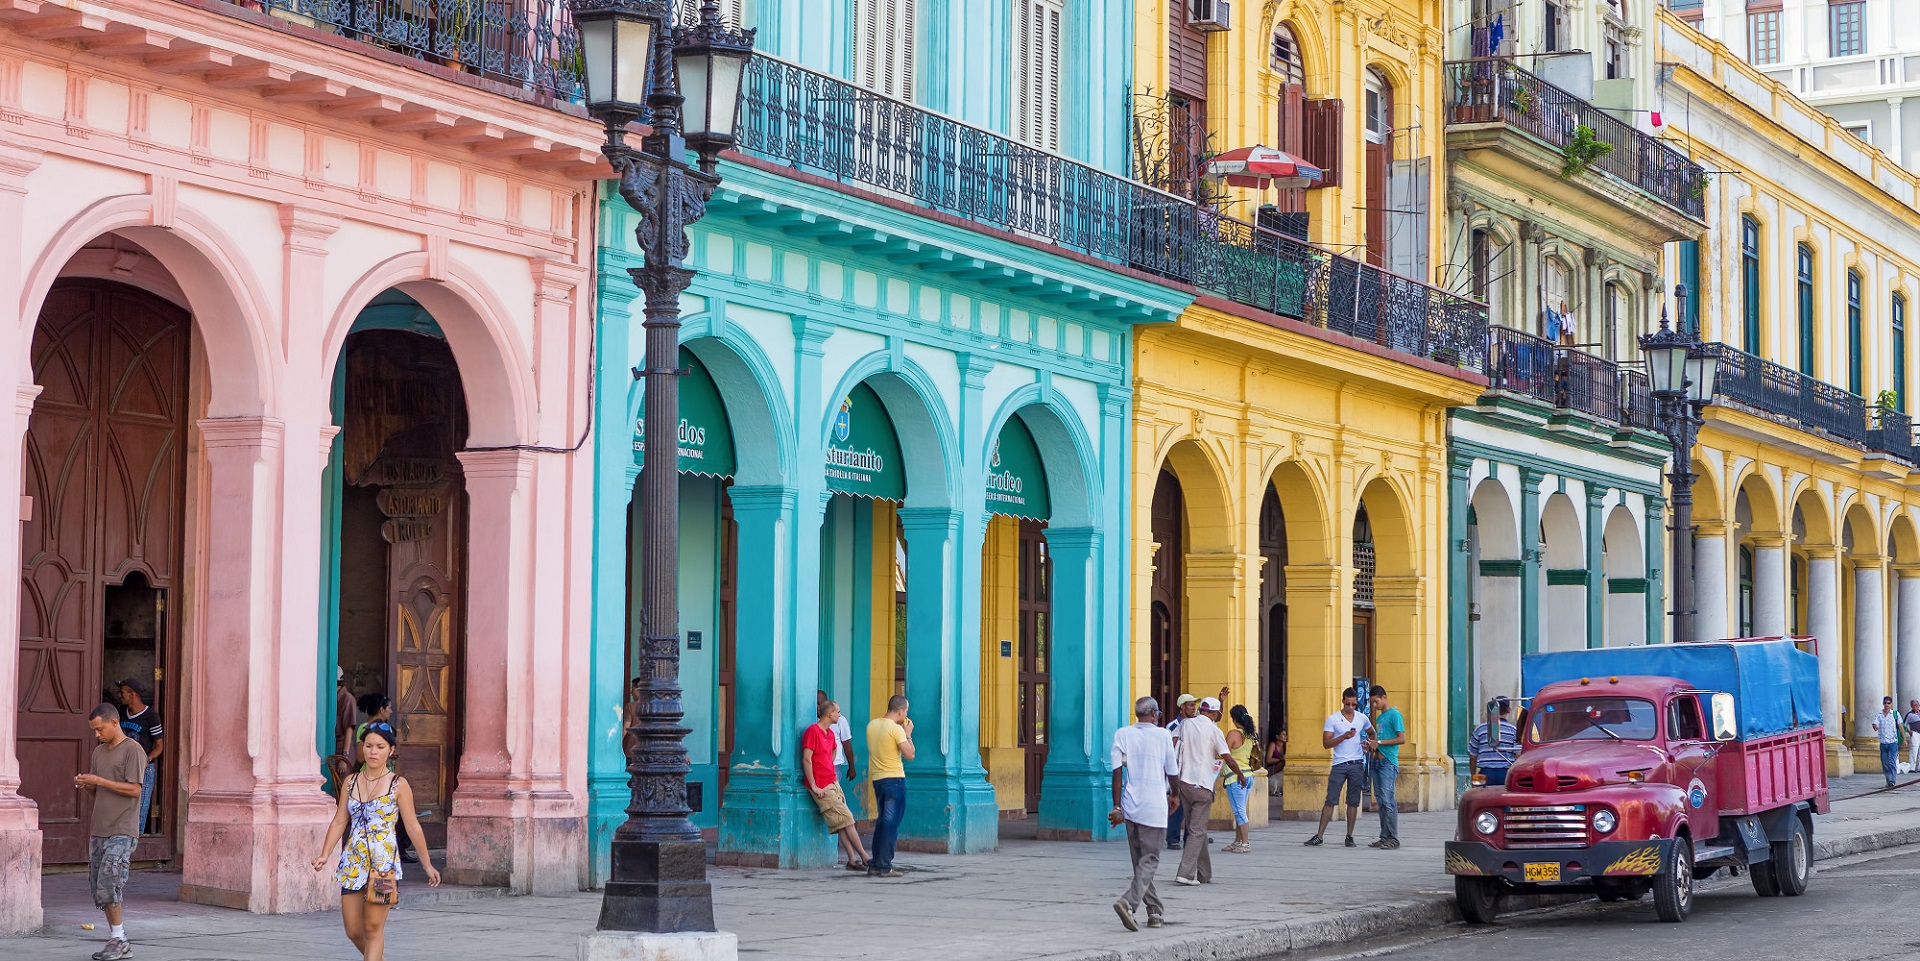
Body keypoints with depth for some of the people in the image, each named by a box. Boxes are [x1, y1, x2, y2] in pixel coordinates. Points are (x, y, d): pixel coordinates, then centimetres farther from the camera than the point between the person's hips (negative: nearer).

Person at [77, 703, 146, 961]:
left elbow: (134, 789, -14)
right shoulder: (99, 751, 16)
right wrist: (85, 784, 0)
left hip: (121, 831, -8)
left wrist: (98, 781, -15)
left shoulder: (133, 750, -7)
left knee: (109, 884, -15)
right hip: (99, 829, 8)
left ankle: (118, 940, -6)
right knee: (98, 886, 4)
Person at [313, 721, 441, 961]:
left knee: (373, 928, -7)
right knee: (353, 931, 5)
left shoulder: (398, 785, -2)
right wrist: (325, 855, -2)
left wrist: (428, 865, 2)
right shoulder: (351, 782, 10)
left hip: (383, 862, -4)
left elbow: (412, 827, 0)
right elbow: (339, 822, 10)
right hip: (353, 862, 4)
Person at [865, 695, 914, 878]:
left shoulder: (872, 725, 8)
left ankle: (874, 865, 16)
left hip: (877, 778, 7)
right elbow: (909, 754, -17)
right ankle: (885, 867, -4)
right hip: (894, 779, -7)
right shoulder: (896, 729, -15)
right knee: (891, 824, -3)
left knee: (881, 822, 16)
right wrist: (908, 733, -4)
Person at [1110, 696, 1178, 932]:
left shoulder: (1123, 734, 2)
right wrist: (1174, 796, 25)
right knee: (1149, 861, -1)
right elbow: (1172, 772, 5)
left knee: (1140, 861, 14)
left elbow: (1117, 772, -4)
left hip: (1131, 806, 4)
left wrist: (1117, 807, -1)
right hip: (1155, 806, -4)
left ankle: (1156, 912, 19)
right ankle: (1128, 902, -23)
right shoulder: (1163, 735, -3)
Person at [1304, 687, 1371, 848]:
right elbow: (1326, 743, -7)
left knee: (1353, 802, 4)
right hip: (1339, 764, -3)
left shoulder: (1362, 718, 8)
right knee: (1330, 800, -5)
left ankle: (1349, 837, 10)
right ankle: (1319, 836, -4)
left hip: (1357, 764, 3)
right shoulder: (1333, 719, -2)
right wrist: (1344, 737, -20)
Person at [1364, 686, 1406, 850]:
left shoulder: (1394, 715, -7)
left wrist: (1379, 742, -14)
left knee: (1387, 800, -11)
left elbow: (1402, 739, -14)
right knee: (1380, 801, 8)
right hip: (1377, 761, 9)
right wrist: (1370, 745, 10)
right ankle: (1384, 837, 11)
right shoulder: (1379, 717, 20)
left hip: (1388, 762, -9)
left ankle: (1393, 838, -10)